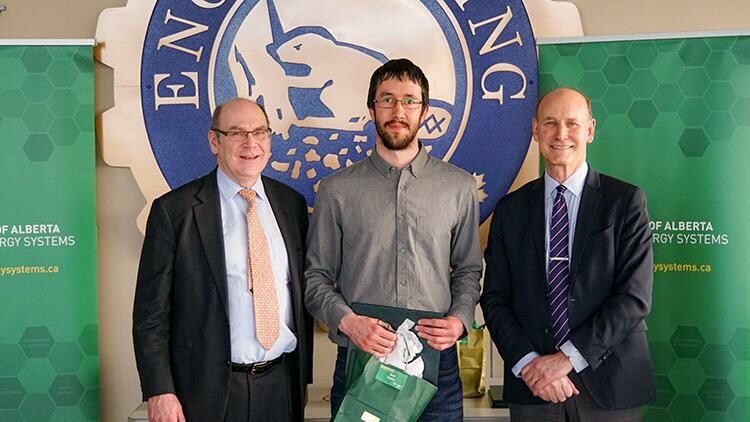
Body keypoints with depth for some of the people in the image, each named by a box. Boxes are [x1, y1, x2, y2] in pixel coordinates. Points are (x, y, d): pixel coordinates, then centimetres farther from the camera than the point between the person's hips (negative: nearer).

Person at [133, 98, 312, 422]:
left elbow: (303, 292, 11)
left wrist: (304, 372, 11)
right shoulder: (173, 210, -7)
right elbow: (151, 312, -6)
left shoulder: (292, 203, 6)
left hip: (283, 384, 4)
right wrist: (159, 393, -11)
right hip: (209, 390, -3)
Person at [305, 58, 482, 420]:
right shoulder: (337, 191, 1)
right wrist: (347, 320, -12)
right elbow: (316, 276, 4)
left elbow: (468, 270, 11)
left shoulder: (459, 187, 5)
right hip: (360, 358, -1)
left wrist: (460, 318, -6)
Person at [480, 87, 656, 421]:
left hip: (609, 386, -1)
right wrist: (528, 363, -11)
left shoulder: (626, 200, -2)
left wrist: (569, 357, -15)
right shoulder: (510, 209, 5)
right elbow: (495, 299, 3)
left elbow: (635, 296, -9)